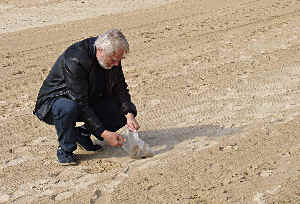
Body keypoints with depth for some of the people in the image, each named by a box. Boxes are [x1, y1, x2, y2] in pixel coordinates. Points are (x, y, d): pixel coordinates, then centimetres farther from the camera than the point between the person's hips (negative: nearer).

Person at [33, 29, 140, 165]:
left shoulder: (112, 56, -11)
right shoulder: (74, 61, -33)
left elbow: (120, 88, -2)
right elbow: (81, 104, -34)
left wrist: (129, 114, -19)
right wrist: (104, 133, -36)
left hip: (90, 100, 7)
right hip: (55, 100, -6)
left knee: (126, 110, -10)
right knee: (68, 108, -42)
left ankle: (83, 133, 5)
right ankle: (65, 149, -15)